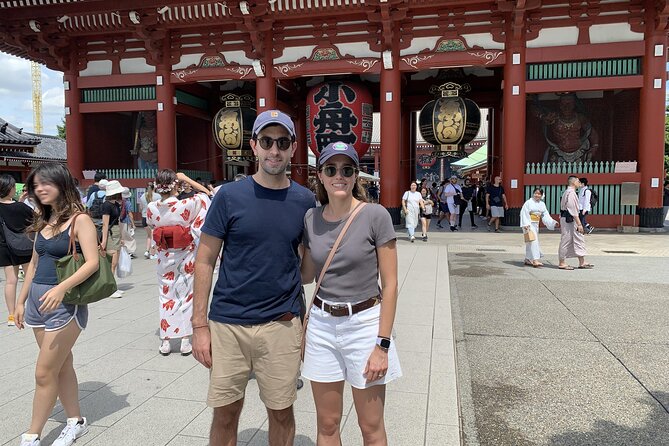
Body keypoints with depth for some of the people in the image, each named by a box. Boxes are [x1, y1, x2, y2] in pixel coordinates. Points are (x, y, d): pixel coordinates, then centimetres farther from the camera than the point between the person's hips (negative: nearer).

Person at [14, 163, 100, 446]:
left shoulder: (79, 219, -10)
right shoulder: (44, 220, 12)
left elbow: (93, 262, -20)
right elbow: (34, 263, 17)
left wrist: (61, 288, -31)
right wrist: (21, 301, 16)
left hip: (65, 302, -7)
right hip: (37, 299, 7)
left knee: (44, 372, -1)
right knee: (62, 365, 15)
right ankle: (76, 422, 28)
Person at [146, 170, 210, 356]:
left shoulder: (152, 208, -9)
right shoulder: (186, 205, -18)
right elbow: (205, 193, -2)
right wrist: (186, 179, 0)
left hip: (165, 258, 2)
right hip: (185, 258, -2)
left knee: (165, 297, 13)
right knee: (186, 296, 10)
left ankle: (165, 342, 18)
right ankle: (185, 341, 14)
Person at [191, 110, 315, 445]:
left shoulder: (305, 200, 1)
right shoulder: (230, 195, -4)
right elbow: (205, 260, -2)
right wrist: (199, 325, -6)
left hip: (281, 325, 1)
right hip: (227, 323, -1)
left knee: (281, 412, 14)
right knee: (225, 413, 12)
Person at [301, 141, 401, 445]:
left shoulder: (375, 216, -11)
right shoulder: (311, 219, 1)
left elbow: (390, 284, -10)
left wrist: (382, 345, -12)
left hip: (364, 324, -3)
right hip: (321, 324, 4)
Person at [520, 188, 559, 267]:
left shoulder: (542, 204, 9)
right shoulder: (529, 202, -10)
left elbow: (546, 215, 8)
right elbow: (524, 214, -14)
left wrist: (553, 223, -4)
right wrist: (525, 225, -23)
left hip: (536, 225, 7)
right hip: (529, 225, -7)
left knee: (530, 243, 14)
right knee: (533, 241, -15)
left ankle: (528, 259, 24)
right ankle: (535, 260, -19)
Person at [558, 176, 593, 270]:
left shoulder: (567, 192, 15)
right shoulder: (571, 193, -16)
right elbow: (573, 210, -20)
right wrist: (579, 224, -19)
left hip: (567, 219, 10)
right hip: (569, 220, -10)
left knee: (579, 239, 10)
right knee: (566, 240, -2)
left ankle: (582, 262, 13)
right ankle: (562, 263, 6)